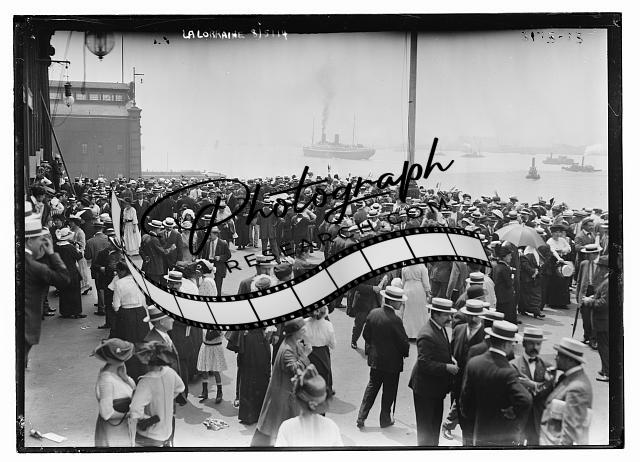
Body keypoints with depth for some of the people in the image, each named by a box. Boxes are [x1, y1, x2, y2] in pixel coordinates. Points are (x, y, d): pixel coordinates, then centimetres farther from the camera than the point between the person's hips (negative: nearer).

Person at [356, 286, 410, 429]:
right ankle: (385, 419, 25)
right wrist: (405, 353, 3)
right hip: (392, 361, -6)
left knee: (372, 386, 19)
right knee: (389, 391, 12)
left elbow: (366, 334, 4)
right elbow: (404, 341, -17)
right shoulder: (395, 320, -24)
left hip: (375, 359, 6)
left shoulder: (373, 313, -6)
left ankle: (361, 418, 19)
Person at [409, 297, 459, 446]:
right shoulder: (427, 335, -26)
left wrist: (451, 358, 3)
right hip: (425, 389, -10)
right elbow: (424, 363, -27)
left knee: (436, 423, 21)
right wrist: (447, 367, -27)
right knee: (425, 426, 4)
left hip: (437, 386, 10)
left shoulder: (440, 328, 5)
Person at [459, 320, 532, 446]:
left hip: (479, 434, 4)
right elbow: (525, 401, -35)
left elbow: (465, 399, 1)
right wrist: (515, 415, -15)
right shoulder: (507, 372, -23)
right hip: (504, 438, -4)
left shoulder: (473, 363, -6)